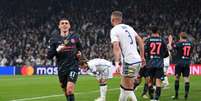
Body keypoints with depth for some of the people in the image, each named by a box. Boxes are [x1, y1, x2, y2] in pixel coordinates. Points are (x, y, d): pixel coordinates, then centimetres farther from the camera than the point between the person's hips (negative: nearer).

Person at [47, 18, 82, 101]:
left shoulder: (75, 37, 4)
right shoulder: (54, 39, 2)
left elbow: (79, 48, 24)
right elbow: (49, 56, -2)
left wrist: (79, 53, 2)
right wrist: (57, 50, -19)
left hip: (73, 67, -2)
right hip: (61, 68, 2)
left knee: (70, 89, -20)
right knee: (66, 91, 11)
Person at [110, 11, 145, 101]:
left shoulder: (114, 30, -6)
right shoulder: (128, 27, 16)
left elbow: (116, 47, -20)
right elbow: (140, 41, 19)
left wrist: (117, 63, -27)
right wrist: (142, 56, 25)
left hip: (129, 61, -8)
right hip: (137, 60, 8)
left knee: (128, 89, -2)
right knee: (123, 86, 19)